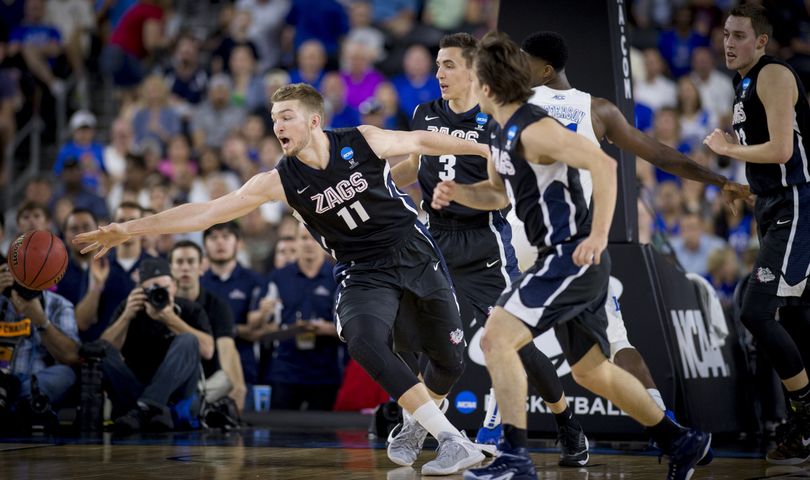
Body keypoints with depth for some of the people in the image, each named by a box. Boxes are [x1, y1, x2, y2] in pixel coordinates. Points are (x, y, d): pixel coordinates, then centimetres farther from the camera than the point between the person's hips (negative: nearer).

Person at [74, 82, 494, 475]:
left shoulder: (363, 141, -11)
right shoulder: (280, 181, -10)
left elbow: (420, 141, 7)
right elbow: (206, 212, -12)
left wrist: (484, 149, 12)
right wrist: (129, 230, -17)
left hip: (416, 254, 1)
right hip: (364, 273, 0)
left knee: (450, 359, 4)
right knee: (364, 343, -30)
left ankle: (420, 421, 40)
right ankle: (453, 442, -30)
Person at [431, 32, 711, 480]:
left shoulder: (534, 130, -18)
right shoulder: (502, 133, 12)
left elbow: (604, 165, -26)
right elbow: (498, 193, 27)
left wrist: (598, 236, -29)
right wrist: (457, 192, 7)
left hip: (575, 257, -11)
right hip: (564, 260, 11)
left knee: (496, 339, -17)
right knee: (590, 371, 19)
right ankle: (681, 442, 31)